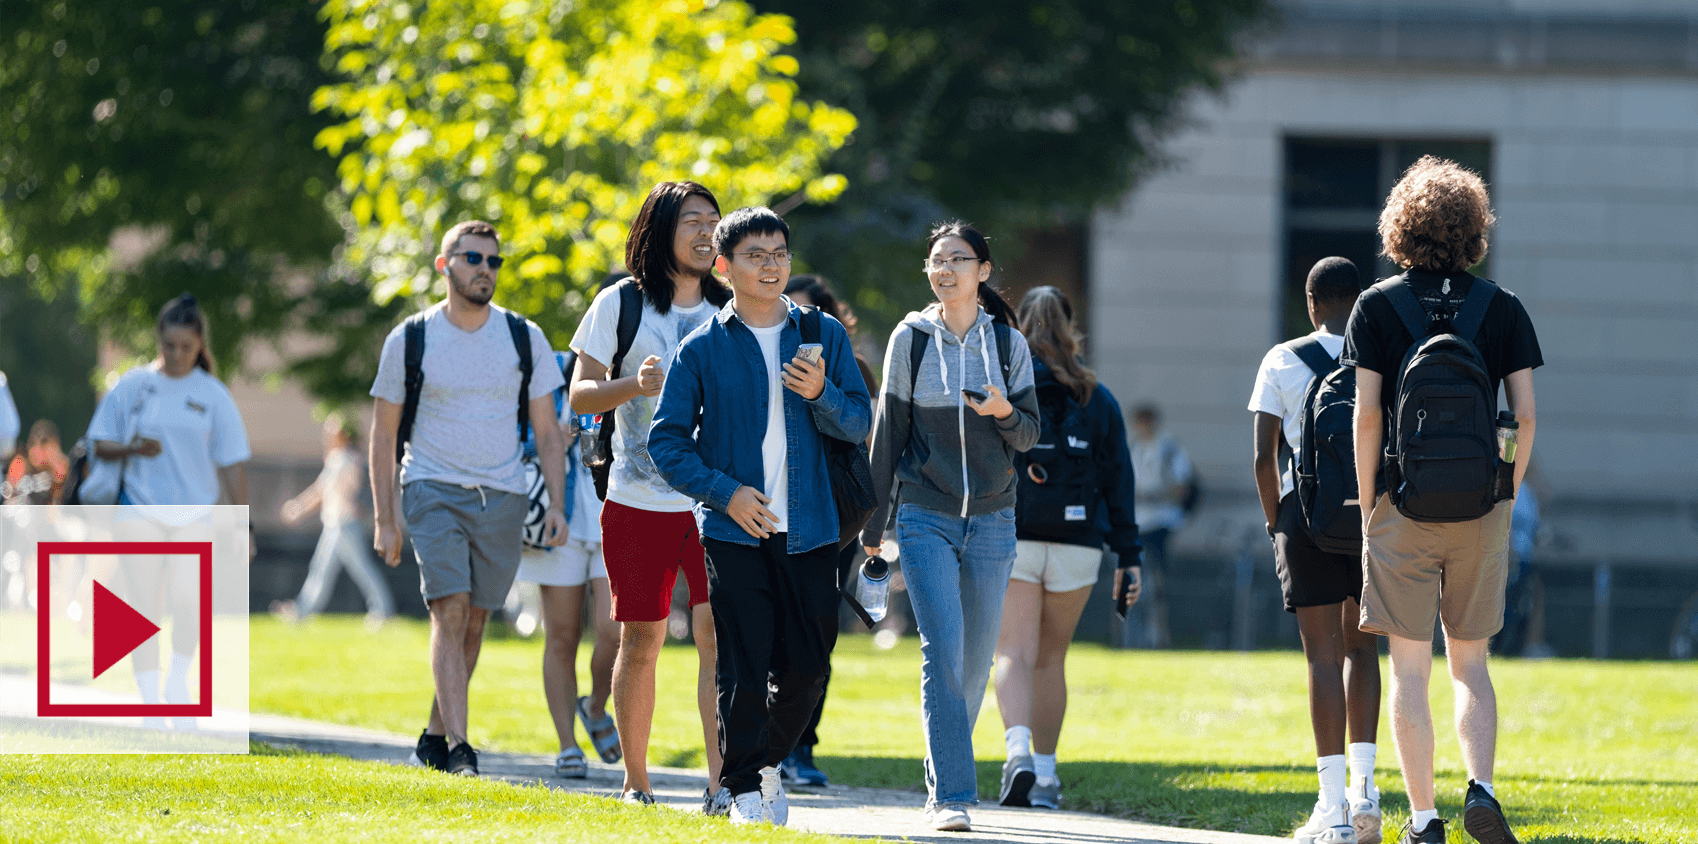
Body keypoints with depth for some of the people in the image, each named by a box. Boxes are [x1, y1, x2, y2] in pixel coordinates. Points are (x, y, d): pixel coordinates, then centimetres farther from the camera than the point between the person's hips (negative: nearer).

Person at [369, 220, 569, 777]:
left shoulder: (525, 338, 5)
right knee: (451, 611, -16)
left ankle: (434, 739, 23)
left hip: (502, 498, 3)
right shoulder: (410, 340, 1)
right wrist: (385, 520, 1)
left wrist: (556, 504, -3)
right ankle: (459, 752, -22)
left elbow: (546, 431, 9)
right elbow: (384, 434, 6)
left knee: (473, 620, 6)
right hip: (433, 491, -3)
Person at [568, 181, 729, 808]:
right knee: (640, 641, 5)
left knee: (717, 630, -12)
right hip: (638, 500, -1)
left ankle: (720, 781, -16)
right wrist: (634, 384, -17)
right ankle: (635, 781, 18)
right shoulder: (621, 304, 3)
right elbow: (580, 395, 1)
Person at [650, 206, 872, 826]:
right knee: (743, 666, -7)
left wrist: (821, 394, -13)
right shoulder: (703, 348, 2)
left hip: (808, 530, 2)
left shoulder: (823, 335, 8)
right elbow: (666, 438, 1)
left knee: (806, 666, 4)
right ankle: (743, 789, 2)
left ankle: (768, 761, 27)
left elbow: (859, 425, 8)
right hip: (734, 530, -2)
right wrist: (726, 492, -11)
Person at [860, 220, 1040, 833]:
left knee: (975, 660, 5)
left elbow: (1030, 436, 7)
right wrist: (875, 521, 7)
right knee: (944, 650, -15)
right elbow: (888, 432, 6)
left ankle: (945, 779, 23)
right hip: (925, 517, -2)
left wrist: (1005, 413, -16)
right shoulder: (911, 339, 2)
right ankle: (951, 796, -16)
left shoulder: (1008, 344, 5)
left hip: (991, 518, 2)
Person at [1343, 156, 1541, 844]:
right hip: (1480, 507, 2)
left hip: (1405, 504, -2)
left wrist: (1367, 506, 2)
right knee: (1471, 664, 13)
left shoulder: (1379, 305, -2)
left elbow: (1367, 414, -6)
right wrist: (1505, 497, 10)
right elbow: (1524, 413, -1)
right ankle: (1481, 789, -6)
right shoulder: (1502, 308, 2)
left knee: (1409, 669, 3)